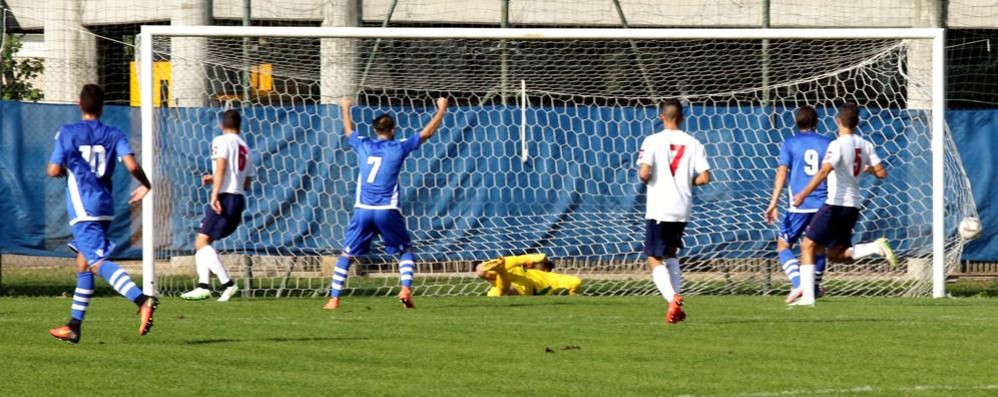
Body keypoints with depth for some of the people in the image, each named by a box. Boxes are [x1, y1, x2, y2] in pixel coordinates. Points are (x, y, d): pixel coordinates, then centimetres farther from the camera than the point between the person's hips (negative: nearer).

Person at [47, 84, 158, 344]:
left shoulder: (67, 133, -2)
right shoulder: (114, 135, 6)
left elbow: (53, 171, -6)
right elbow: (131, 165, -7)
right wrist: (145, 186, 11)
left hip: (83, 209, -6)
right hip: (105, 206, 6)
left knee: (98, 262, -18)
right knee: (83, 263, 17)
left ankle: (142, 300, -40)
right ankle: (74, 327, 20)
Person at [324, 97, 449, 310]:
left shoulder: (363, 146, 10)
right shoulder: (399, 148, 3)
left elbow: (349, 131, 32)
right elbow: (427, 132, 12)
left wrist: (345, 110, 50)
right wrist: (441, 110, 26)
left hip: (362, 211, 2)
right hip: (387, 211, -2)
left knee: (347, 254, 8)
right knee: (405, 251, 13)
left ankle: (334, 298, -1)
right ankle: (406, 288, -8)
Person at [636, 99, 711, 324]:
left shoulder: (653, 141, -6)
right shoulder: (693, 143, 2)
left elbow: (644, 173, -16)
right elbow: (705, 177, -3)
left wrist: (643, 178, 7)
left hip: (658, 209, -4)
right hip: (683, 209, 4)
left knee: (655, 259, 2)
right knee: (671, 254, 23)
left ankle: (672, 298, -23)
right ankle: (675, 305, 14)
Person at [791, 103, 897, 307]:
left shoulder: (838, 145, -13)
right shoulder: (866, 146, 7)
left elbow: (824, 171, -25)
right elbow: (882, 173, 8)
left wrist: (803, 194, -30)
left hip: (836, 204, -7)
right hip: (854, 205, 7)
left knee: (808, 246, 1)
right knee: (836, 254, 18)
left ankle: (807, 296, -7)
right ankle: (876, 247, -4)